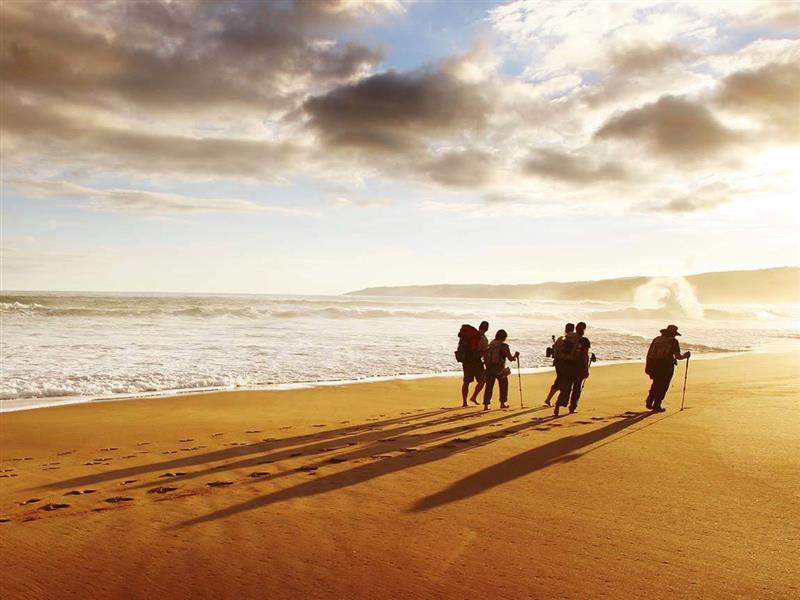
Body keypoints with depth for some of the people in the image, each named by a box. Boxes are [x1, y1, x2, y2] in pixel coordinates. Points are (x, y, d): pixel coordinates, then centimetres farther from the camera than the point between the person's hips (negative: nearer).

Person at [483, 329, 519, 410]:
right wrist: (515, 355, 14)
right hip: (499, 369, -4)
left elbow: (486, 357, 9)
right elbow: (510, 358, -6)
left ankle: (486, 405, -1)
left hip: (489, 368, 4)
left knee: (489, 386, 6)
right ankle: (502, 403, 22)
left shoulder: (490, 345, 8)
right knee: (503, 385, 16)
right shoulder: (504, 346, -8)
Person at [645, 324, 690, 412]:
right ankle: (656, 406, 10)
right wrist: (685, 356, 18)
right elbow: (678, 356, -3)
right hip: (666, 365, -5)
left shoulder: (657, 339, 12)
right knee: (663, 386, 8)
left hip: (653, 364, 5)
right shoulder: (673, 341, 0)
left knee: (656, 383, 23)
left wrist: (647, 366, 15)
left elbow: (649, 353, 10)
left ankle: (649, 402, 16)